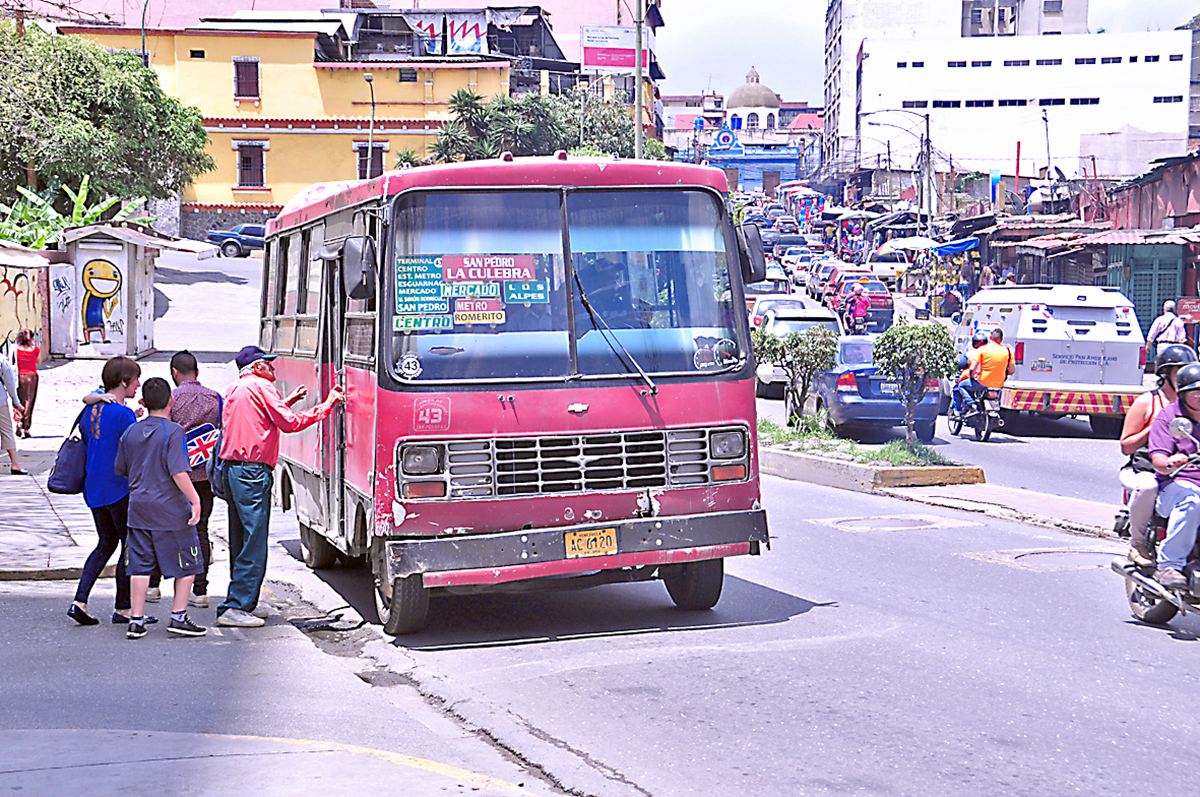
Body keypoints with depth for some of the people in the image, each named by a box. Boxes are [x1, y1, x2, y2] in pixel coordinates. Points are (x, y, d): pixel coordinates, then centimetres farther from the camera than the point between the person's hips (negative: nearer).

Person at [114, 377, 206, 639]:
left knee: (140, 566, 8)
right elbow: (179, 472, -20)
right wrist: (195, 500, -16)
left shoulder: (131, 432, 6)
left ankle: (136, 620, 7)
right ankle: (178, 618, 6)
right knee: (187, 564, 7)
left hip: (139, 507, 5)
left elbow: (120, 470, 15)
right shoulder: (173, 431, -11)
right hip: (171, 509, -5)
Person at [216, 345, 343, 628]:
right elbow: (290, 423, -9)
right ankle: (235, 607, -12)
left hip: (231, 469, 10)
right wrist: (327, 405, 0)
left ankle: (240, 603, 17)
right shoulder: (260, 387, -7)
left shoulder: (234, 390, 20)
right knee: (254, 543, -9)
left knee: (240, 540, 14)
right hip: (253, 472, -10)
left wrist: (287, 401, 29)